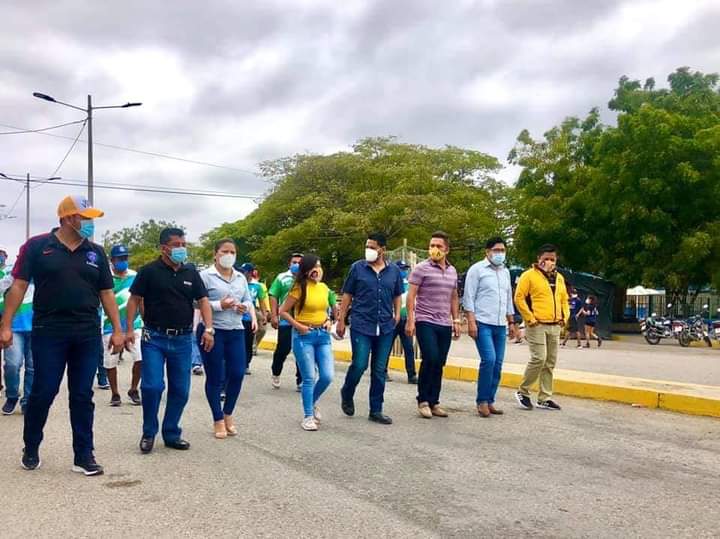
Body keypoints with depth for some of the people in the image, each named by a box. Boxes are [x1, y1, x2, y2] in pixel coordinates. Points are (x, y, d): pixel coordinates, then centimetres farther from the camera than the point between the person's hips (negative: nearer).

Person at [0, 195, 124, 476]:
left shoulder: (96, 253, 8)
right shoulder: (37, 246, -1)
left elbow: (106, 293, 10)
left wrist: (117, 330, 7)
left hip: (88, 335, 3)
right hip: (48, 333, -3)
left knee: (82, 396, 6)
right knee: (42, 392, 4)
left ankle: (84, 455, 13)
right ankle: (31, 449, 27)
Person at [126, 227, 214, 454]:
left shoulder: (191, 272, 6)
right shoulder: (149, 271, -3)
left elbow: (203, 300, 4)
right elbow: (134, 299, -2)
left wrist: (208, 328, -8)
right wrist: (130, 329, -10)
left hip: (182, 340, 4)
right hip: (154, 338, -3)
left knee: (180, 390, 7)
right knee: (152, 386, -9)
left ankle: (171, 434, 22)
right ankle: (148, 433, 12)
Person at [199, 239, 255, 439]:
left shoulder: (241, 278, 13)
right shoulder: (205, 276, -6)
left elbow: (248, 301, 16)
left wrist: (245, 307, -7)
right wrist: (219, 305, -20)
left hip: (236, 331, 5)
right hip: (212, 332, -5)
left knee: (237, 374, 2)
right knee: (215, 378, 4)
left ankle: (228, 414, 25)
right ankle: (218, 420, 18)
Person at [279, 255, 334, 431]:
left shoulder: (324, 288, 9)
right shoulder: (299, 288, -9)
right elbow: (283, 311, -7)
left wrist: (328, 321, 6)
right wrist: (298, 326, -13)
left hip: (323, 335, 5)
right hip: (304, 336, -5)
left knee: (327, 376, -1)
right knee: (309, 378, -3)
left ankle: (312, 403, 27)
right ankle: (308, 416, 10)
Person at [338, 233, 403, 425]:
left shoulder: (394, 271, 6)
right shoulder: (357, 268, 0)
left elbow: (397, 296, 18)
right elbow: (347, 295, 3)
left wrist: (397, 314, 4)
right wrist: (341, 320, 0)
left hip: (385, 328, 3)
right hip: (361, 326, -3)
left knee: (380, 370, 7)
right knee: (359, 365, -6)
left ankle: (376, 411, 17)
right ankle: (347, 395, 24)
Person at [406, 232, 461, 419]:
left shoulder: (452, 271, 13)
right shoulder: (421, 268, -4)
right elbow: (411, 296, -6)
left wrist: (456, 321, 15)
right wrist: (410, 320, -13)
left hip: (445, 325, 5)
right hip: (425, 322, -5)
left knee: (439, 364, 7)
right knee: (430, 359, -13)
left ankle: (433, 402, 16)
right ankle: (423, 400, 2)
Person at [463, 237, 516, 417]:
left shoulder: (505, 272, 17)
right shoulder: (477, 269, -2)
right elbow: (469, 297, -6)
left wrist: (511, 323, 18)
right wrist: (471, 322, -14)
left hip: (500, 325, 6)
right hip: (483, 324, -6)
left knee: (498, 364, 4)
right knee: (489, 360, -16)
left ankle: (489, 401, 12)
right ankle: (482, 401, -4)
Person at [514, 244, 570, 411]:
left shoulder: (559, 278, 16)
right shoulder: (529, 275, -6)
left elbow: (564, 299, 25)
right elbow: (519, 298, -10)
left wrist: (565, 316, 10)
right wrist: (530, 318, -14)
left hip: (555, 326, 7)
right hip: (537, 326, -7)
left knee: (550, 362, 7)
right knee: (539, 358, -13)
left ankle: (545, 398, 15)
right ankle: (523, 391, 4)